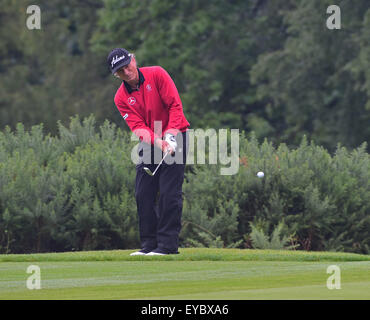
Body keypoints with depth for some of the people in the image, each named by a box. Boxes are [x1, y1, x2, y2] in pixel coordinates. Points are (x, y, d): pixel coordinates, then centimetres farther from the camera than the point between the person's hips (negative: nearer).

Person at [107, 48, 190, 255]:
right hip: (149, 144, 4)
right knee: (143, 194, 0)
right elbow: (138, 127, -10)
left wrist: (170, 135, -21)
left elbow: (175, 105, -10)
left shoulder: (157, 74, -8)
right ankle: (149, 244, 7)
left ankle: (167, 244, -11)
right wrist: (158, 142, -28)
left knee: (169, 193, -11)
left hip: (175, 137, -4)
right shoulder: (121, 98, 0)